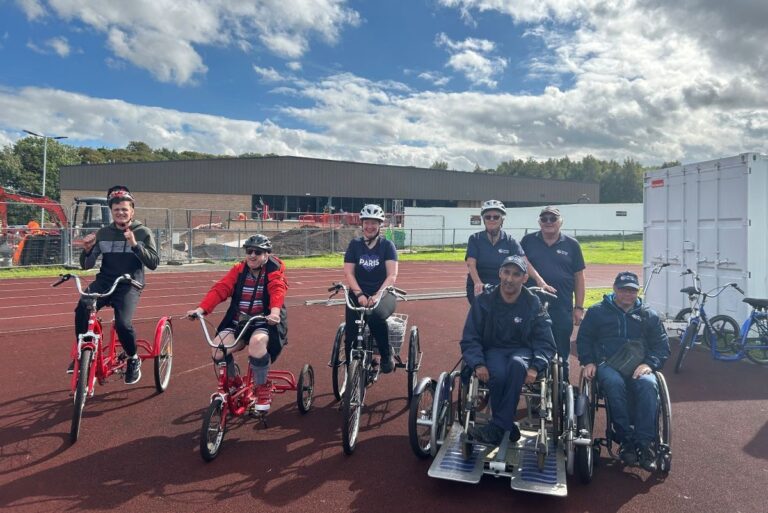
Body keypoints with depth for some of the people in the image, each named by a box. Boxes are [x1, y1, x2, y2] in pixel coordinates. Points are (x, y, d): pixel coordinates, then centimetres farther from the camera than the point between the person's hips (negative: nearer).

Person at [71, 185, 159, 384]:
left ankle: (133, 359, 3)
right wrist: (87, 250, -13)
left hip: (129, 285, -3)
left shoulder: (143, 232, 1)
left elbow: (153, 263, -9)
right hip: (104, 282, 3)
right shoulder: (103, 233, 9)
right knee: (82, 307, -27)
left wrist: (134, 244, -21)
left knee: (123, 323, -26)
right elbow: (86, 265, 9)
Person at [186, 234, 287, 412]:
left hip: (265, 323, -4)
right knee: (218, 349, -20)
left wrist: (275, 311, -47)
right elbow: (220, 289, -7)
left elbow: (277, 290, -25)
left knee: (257, 342, -36)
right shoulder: (238, 270, 5)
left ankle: (263, 387, -9)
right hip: (238, 323, 4)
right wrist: (201, 309, -23)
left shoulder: (274, 272, -5)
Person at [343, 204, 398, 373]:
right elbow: (348, 273, -2)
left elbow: (392, 275, -9)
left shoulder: (387, 245, -1)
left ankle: (387, 356, -13)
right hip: (359, 294, 2)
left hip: (383, 293, -2)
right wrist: (359, 294, -18)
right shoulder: (354, 244, 5)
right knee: (351, 332, -18)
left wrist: (378, 294, -25)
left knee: (376, 316, -35)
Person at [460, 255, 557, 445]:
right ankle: (509, 428, -15)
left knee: (517, 364, -37)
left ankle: (498, 428, -31)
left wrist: (535, 367, -21)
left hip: (522, 350, 0)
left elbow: (545, 342, -2)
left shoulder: (534, 304, -2)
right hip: (492, 350, 0)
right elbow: (470, 339, -3)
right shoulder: (484, 301, -3)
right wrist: (478, 364, -22)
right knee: (498, 374, -35)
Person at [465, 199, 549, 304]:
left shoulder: (510, 241, 1)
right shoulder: (475, 239, -1)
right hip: (479, 290, -1)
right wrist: (477, 283, -32)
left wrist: (540, 281, -27)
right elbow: (471, 264, -13)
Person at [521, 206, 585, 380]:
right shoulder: (528, 241, 5)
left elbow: (579, 277, 7)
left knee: (561, 353, 8)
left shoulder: (571, 245, 6)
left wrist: (579, 307, 3)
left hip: (562, 309, 0)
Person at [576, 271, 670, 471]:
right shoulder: (597, 312, 15)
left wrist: (649, 363, -6)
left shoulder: (649, 315, 19)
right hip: (608, 365, -1)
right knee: (614, 383, -37)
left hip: (639, 367, 1)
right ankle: (626, 440, -30)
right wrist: (588, 362, -2)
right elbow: (583, 339, 15)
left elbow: (662, 345, 14)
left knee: (648, 384, -34)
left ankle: (645, 443, -32)